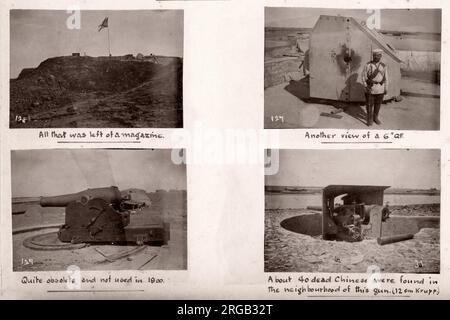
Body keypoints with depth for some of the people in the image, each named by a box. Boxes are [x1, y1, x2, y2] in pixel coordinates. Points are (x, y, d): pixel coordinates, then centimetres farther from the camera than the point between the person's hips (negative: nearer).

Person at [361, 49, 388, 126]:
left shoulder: (383, 66, 4)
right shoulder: (368, 65, -4)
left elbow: (385, 78, 8)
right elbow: (364, 76, -2)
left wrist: (386, 88, 6)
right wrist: (366, 86, -10)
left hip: (380, 88, 3)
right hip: (370, 88, -2)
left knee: (378, 104, 10)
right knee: (369, 104, 2)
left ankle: (375, 117, 26)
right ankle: (370, 119, 15)